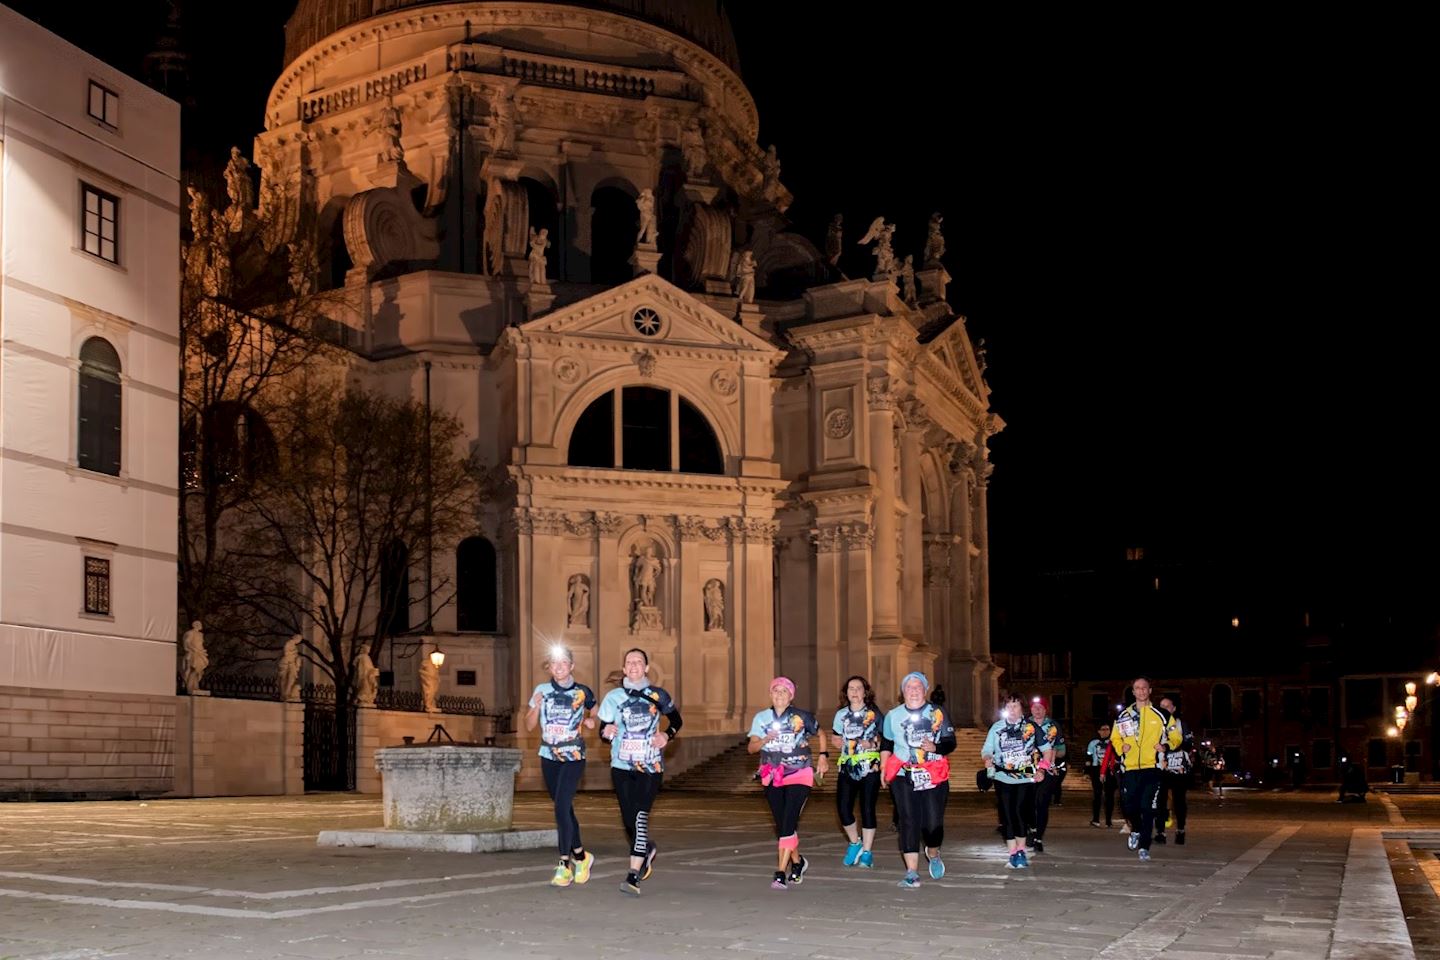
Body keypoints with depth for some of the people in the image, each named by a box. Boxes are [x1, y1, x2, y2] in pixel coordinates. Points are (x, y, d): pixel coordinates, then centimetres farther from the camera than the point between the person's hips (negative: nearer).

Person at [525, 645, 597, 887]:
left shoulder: (582, 693, -1)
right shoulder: (542, 690, 4)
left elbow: (597, 714, 19)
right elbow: (529, 726, 3)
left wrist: (591, 721, -3)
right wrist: (537, 706, -13)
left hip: (573, 757, -4)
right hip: (549, 757, 4)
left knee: (561, 807, -16)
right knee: (564, 810, 11)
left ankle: (565, 865, -12)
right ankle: (581, 856, 28)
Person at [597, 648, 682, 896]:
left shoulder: (657, 696, 1)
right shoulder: (614, 697, 2)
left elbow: (677, 720, 15)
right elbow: (603, 732, 3)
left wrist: (667, 735, -5)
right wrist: (606, 732, -21)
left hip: (650, 766, -2)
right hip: (622, 766, 2)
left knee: (640, 816, -18)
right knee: (628, 819, 6)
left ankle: (633, 877, -22)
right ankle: (647, 850, 40)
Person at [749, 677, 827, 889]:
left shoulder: (802, 717, -2)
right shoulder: (761, 718, 3)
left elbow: (820, 734, 15)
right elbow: (752, 747, -4)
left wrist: (823, 756, 5)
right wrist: (766, 740, -23)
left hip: (798, 776, -4)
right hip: (772, 778, 4)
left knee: (788, 823, -14)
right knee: (781, 826, 10)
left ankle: (781, 873, -14)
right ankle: (797, 862, 32)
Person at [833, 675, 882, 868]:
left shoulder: (874, 713, 2)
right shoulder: (841, 714, 9)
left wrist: (874, 744, -12)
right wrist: (850, 746, -1)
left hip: (870, 767, -3)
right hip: (847, 767, 3)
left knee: (867, 809, -3)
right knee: (843, 808, -6)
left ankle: (867, 853, 8)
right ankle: (855, 844, 18)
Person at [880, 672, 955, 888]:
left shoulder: (938, 713, 5)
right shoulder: (893, 715, 10)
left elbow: (950, 742, 3)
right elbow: (886, 744, 18)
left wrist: (935, 747, -16)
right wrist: (883, 767, 8)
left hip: (934, 777, -1)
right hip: (903, 777, 1)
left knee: (933, 823, -5)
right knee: (909, 823, -8)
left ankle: (933, 853, 29)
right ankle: (912, 872, -7)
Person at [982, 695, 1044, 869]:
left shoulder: (1031, 726, 1)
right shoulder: (996, 727, 7)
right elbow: (987, 749, 3)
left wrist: (1041, 769, -3)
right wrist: (987, 758, -19)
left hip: (1026, 778, -2)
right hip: (1003, 778, 2)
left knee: (1019, 812, -12)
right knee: (1007, 815, 1)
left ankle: (1020, 851, 3)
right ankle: (1013, 853, 8)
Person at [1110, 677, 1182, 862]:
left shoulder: (1160, 715, 5)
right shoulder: (1123, 716, 12)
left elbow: (1176, 737, 12)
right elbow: (1114, 738, 23)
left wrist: (1166, 746, -9)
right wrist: (1121, 747, 1)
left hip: (1152, 768, -2)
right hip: (1130, 769, 3)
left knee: (1147, 808, -9)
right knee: (1130, 807, 1)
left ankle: (1144, 847, -4)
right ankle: (1136, 830, 33)